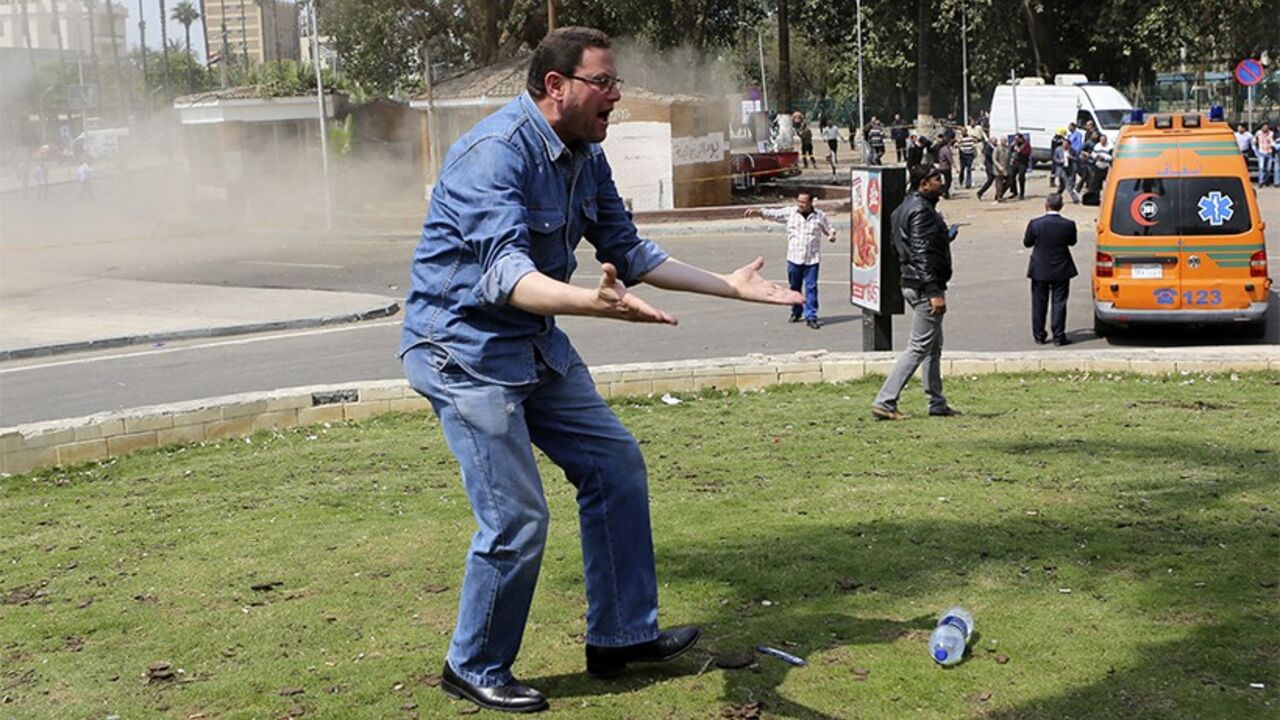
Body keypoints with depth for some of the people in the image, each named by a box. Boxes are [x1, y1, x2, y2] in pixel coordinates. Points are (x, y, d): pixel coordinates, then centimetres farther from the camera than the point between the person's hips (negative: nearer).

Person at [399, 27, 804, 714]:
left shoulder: (586, 157, 5)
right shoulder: (494, 154, -24)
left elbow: (628, 252, 14)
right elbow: (506, 272, -36)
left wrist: (729, 285, 11)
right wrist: (593, 302, -55)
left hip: (537, 345, 9)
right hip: (464, 351, -9)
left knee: (615, 464, 10)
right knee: (517, 520, -10)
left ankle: (622, 635, 22)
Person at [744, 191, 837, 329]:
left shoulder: (820, 216, 3)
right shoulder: (790, 212, 2)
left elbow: (829, 228, 15)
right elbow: (773, 214, -4)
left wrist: (831, 235, -7)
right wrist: (757, 211, -18)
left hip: (812, 259, -1)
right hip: (794, 258, 1)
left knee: (811, 288, -5)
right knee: (794, 287, 11)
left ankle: (811, 316, 0)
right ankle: (796, 312, 28)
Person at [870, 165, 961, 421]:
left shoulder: (906, 208, 15)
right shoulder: (921, 210, -17)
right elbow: (923, 254, -23)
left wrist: (944, 236, 20)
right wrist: (934, 292, -25)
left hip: (913, 284, 11)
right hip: (925, 286, -11)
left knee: (934, 347, 17)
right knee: (919, 347, -7)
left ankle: (937, 404, 24)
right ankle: (884, 402, -8)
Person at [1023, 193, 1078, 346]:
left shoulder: (1035, 224, -14)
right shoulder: (1068, 225, -12)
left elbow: (1027, 243, -1)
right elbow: (1072, 242, 5)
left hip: (1040, 270, 0)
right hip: (1061, 271, 0)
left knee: (1039, 304, 11)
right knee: (1059, 303, 6)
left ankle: (1039, 336, 16)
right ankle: (1058, 336, 5)